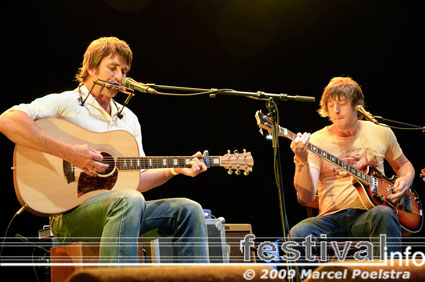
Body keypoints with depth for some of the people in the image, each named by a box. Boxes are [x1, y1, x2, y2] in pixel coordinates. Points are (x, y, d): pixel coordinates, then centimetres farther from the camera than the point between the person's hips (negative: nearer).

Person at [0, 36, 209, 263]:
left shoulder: (129, 119, 21)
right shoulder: (65, 103, -2)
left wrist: (174, 170, 2)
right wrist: (68, 152, -23)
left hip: (121, 209, 7)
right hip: (70, 211, -7)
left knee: (189, 210, -8)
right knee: (130, 201, -37)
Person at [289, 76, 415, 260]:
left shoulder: (381, 133, 10)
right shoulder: (317, 141, 2)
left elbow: (404, 165, 29)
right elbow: (307, 197, -8)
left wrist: (405, 181, 5)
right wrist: (302, 162, -26)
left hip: (366, 216, 1)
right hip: (331, 219, -1)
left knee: (383, 213, -36)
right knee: (298, 233, -32)